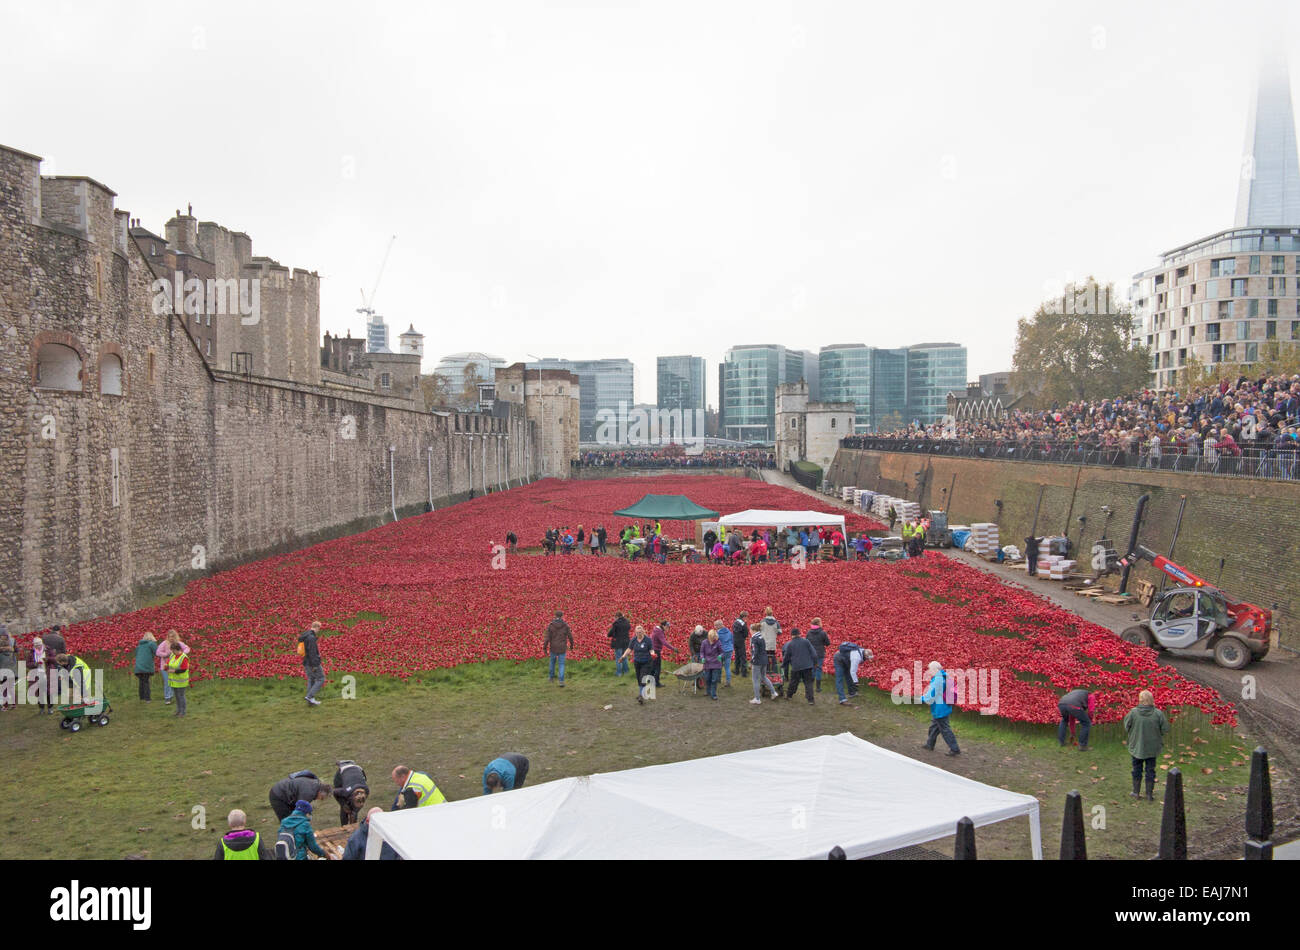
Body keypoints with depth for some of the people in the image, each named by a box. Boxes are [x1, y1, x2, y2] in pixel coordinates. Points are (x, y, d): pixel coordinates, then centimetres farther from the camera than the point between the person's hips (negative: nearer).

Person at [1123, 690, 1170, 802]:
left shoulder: (1133, 712, -18)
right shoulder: (1158, 713, -15)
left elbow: (1126, 727, -8)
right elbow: (1165, 729, -7)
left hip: (1136, 747, 0)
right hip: (1152, 748, 0)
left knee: (1137, 769, 16)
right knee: (1150, 770, 14)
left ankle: (1136, 792, 26)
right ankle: (1150, 794, 20)